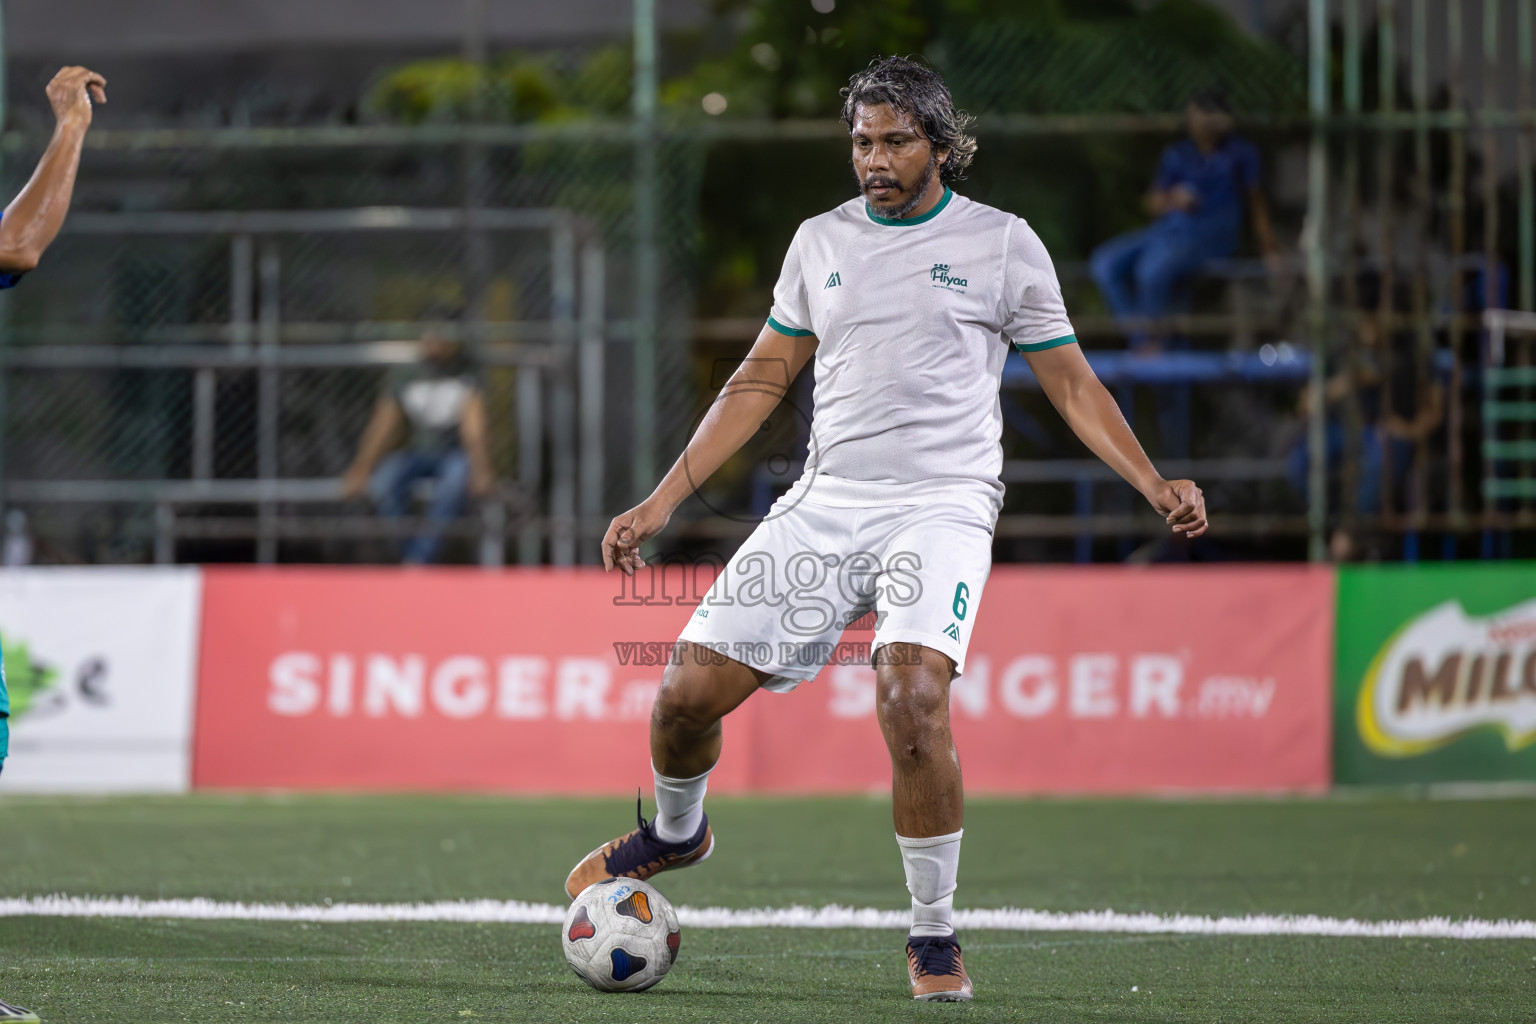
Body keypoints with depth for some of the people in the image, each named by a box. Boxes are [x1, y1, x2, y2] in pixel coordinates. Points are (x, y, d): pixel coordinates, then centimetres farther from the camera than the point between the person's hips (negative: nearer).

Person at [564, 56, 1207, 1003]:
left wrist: (1154, 484, -4)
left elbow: (1071, 383, 8)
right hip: (826, 502, 4)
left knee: (912, 697, -28)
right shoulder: (821, 242, 12)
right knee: (688, 689, -5)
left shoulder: (1003, 244, 3)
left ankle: (935, 938, -12)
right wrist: (662, 502, 13)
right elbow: (761, 381, 18)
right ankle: (676, 832, 30)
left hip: (942, 506, -4)